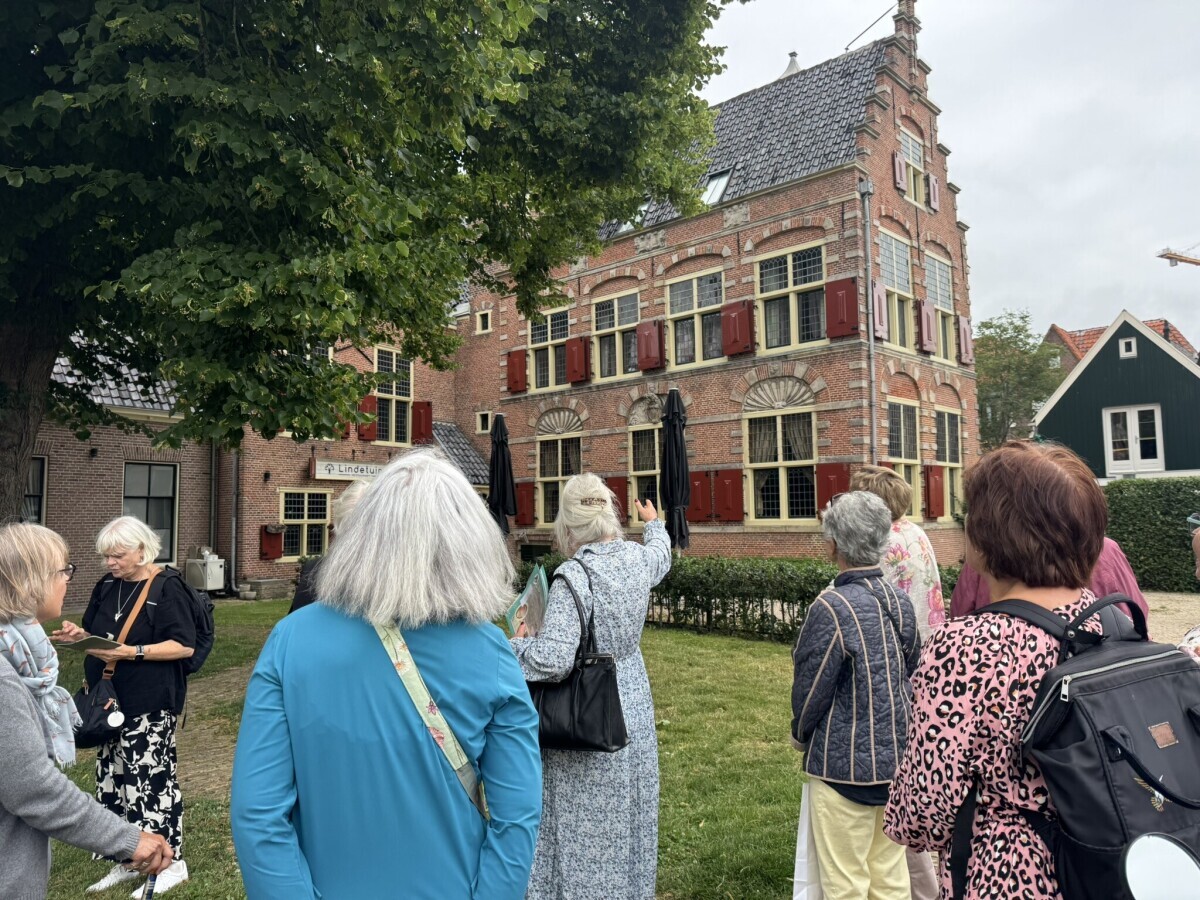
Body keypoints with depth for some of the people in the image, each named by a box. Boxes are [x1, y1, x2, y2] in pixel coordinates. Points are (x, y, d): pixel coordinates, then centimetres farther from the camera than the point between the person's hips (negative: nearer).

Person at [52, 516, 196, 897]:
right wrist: (80, 635, -3)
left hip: (151, 705, -7)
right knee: (113, 779, 12)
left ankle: (171, 862, 11)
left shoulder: (167, 587, -11)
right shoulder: (107, 586, 10)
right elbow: (97, 635, 19)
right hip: (110, 700, 7)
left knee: (151, 779, -3)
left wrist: (133, 652, -24)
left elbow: (185, 646, -15)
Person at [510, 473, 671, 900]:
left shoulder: (575, 574, -23)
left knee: (585, 829, 7)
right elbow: (662, 553, 24)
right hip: (634, 711, 7)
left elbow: (552, 660, -29)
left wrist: (519, 643, -8)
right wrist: (654, 523, 44)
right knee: (627, 819, 20)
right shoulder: (638, 557, -3)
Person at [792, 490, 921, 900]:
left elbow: (810, 687, -14)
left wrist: (801, 735, 6)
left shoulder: (832, 606, -23)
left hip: (846, 764, -6)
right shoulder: (900, 600, -2)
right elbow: (911, 673, 10)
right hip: (897, 756, 7)